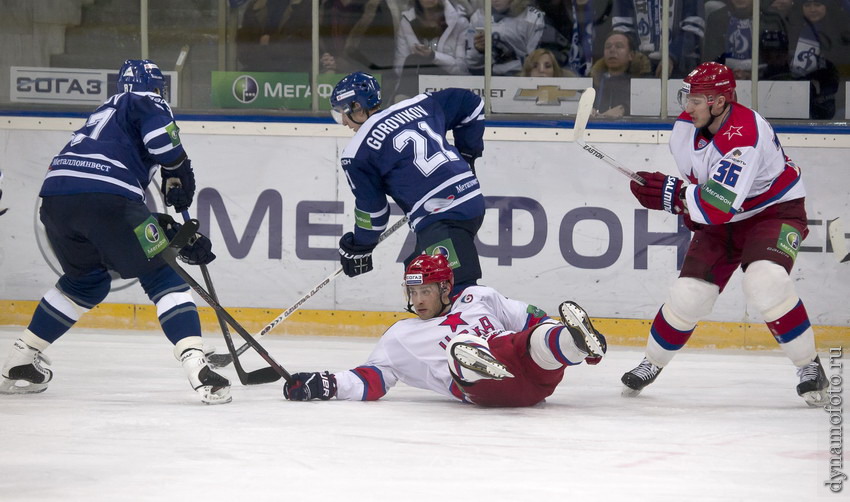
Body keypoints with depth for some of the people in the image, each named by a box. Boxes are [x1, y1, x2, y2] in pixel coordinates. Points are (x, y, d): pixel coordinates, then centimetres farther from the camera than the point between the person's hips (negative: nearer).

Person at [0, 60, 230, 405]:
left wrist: (178, 237, 31)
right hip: (104, 197, -7)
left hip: (55, 197, 7)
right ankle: (195, 364, -15)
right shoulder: (145, 102, 17)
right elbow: (159, 131, -10)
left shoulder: (103, 116, 38)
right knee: (162, 277, 2)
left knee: (86, 281, 30)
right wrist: (178, 173, 5)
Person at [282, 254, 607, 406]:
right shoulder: (401, 337, 26)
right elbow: (372, 380, 18)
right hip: (486, 389, -3)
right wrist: (327, 385, 0)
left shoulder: (479, 298, 29)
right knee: (461, 345, -37)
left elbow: (529, 320, 29)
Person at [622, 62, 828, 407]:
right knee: (689, 295, -3)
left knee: (765, 283, -32)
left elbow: (720, 206, -39)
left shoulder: (743, 138, -34)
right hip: (721, 220, 7)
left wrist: (672, 194, -41)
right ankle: (652, 364, 21)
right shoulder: (687, 125, -8)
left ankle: (809, 367, -16)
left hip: (774, 211, -7)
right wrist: (689, 205, 2)